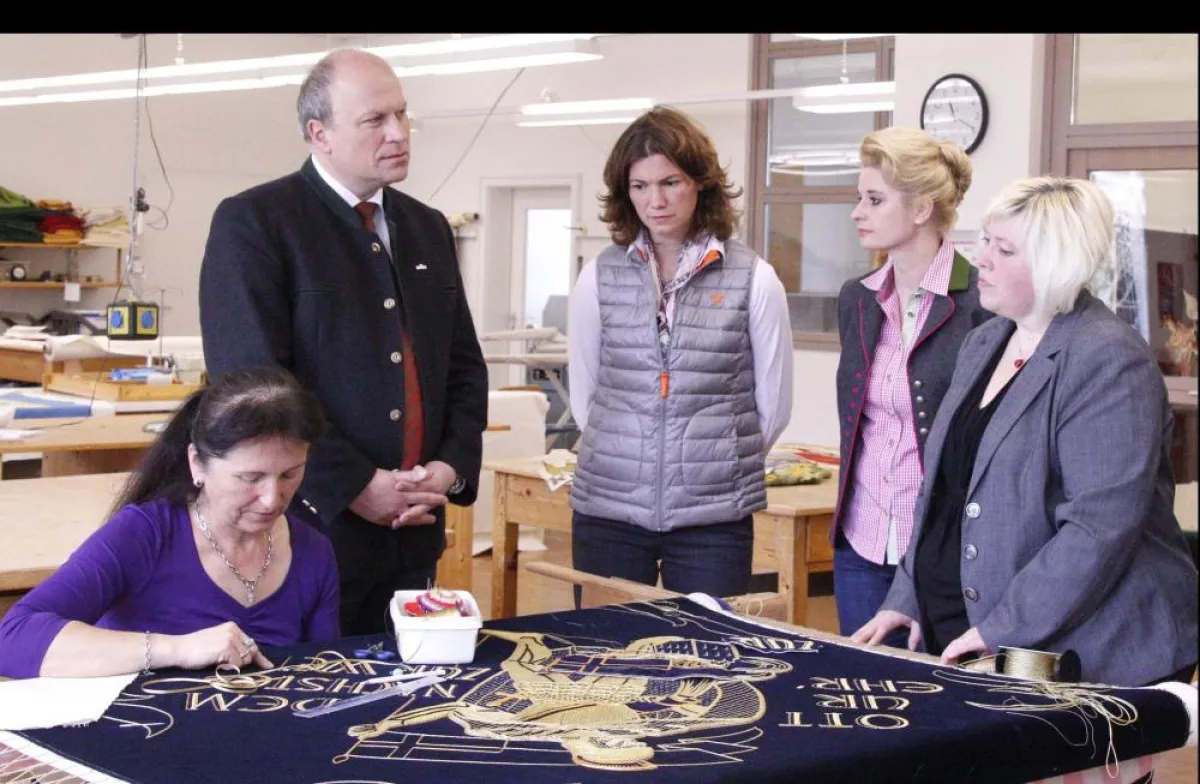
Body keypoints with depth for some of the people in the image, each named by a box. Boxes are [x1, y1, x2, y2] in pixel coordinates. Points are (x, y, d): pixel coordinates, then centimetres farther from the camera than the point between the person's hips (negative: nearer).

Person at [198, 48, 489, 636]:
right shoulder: (252, 223, -7)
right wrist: (354, 486, -17)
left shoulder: (428, 228, 13)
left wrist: (453, 465, -1)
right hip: (307, 525, -6)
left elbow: (464, 365, 17)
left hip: (412, 534, 6)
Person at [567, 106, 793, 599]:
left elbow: (773, 407, 6)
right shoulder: (599, 278, 3)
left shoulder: (753, 280, -2)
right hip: (608, 508, 1)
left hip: (715, 516, -1)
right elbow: (583, 397, 10)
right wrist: (626, 454, 11)